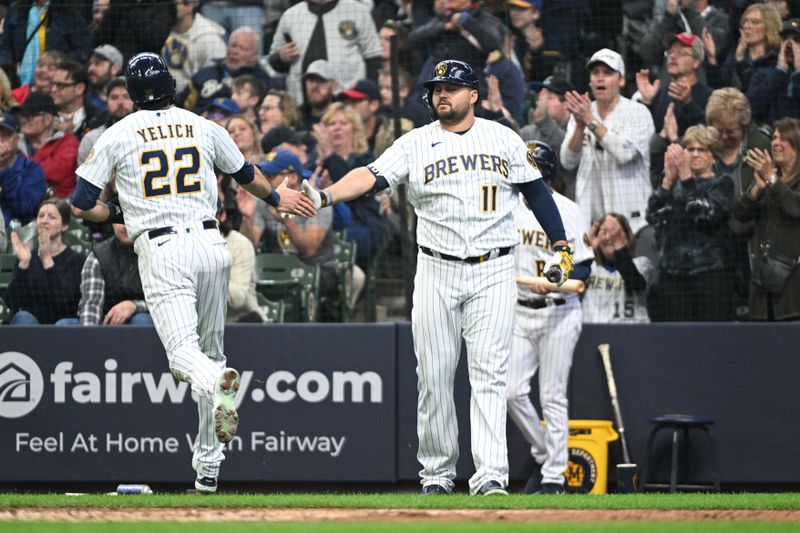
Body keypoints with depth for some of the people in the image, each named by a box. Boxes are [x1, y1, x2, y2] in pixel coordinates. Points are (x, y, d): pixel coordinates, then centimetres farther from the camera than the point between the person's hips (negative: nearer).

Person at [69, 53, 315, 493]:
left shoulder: (118, 135, 3)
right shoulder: (203, 127, 10)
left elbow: (82, 205, 2)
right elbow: (247, 176, 26)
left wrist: (115, 213, 23)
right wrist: (277, 198, 47)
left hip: (161, 251, -3)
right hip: (210, 243, 3)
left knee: (182, 349, -12)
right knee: (210, 347, 15)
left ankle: (218, 385, -49)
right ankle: (207, 465, 18)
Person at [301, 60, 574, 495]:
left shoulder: (504, 139, 7)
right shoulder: (416, 143, 4)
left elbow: (535, 191, 15)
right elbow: (373, 176, -9)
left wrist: (560, 245, 8)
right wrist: (325, 195, -26)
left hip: (493, 271, -1)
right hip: (436, 271, 1)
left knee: (489, 373, -10)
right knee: (434, 374, 1)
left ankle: (490, 475, -17)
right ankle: (437, 472, 12)